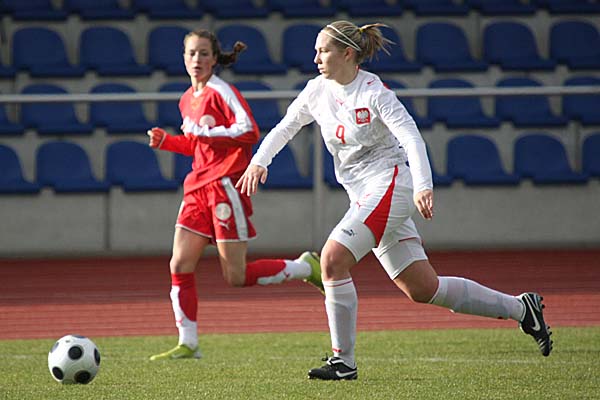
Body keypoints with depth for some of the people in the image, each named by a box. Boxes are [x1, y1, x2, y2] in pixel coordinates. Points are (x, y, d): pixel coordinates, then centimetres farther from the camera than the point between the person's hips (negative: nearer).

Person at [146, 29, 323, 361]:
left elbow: (249, 131, -19)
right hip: (198, 189, 8)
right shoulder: (187, 100, 16)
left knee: (236, 277, -6)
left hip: (225, 184, -8)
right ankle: (187, 345, 3)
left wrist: (203, 132, -19)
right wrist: (166, 141, 12)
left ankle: (306, 267, 15)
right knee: (180, 265, -3)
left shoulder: (220, 92, -9)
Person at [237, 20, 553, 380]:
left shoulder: (375, 92, -13)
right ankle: (520, 308, 20)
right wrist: (259, 161, 0)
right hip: (363, 195, 7)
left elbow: (412, 138, -21)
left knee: (333, 259, -22)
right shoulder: (317, 91, 7)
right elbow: (285, 128, 17)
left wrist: (422, 186, -35)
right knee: (423, 290, 7)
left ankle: (343, 360, -13)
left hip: (391, 184, -7)